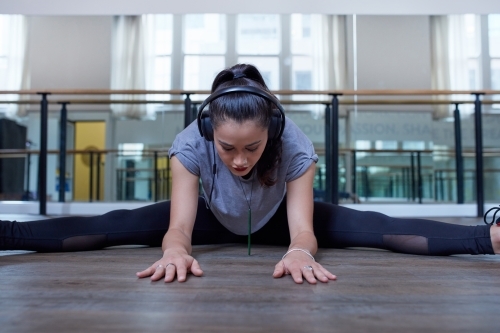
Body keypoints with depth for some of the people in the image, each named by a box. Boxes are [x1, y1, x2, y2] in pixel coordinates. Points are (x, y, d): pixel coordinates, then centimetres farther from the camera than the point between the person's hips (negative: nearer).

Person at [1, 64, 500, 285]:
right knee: (115, 226, -18)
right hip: (213, 219, 1)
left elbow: (302, 227, -40)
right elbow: (179, 223, -40)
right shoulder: (190, 143, -34)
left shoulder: (295, 146, -35)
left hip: (277, 218, 0)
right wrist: (176, 250, -64)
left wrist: (299, 251, -64)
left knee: (372, 227, -20)